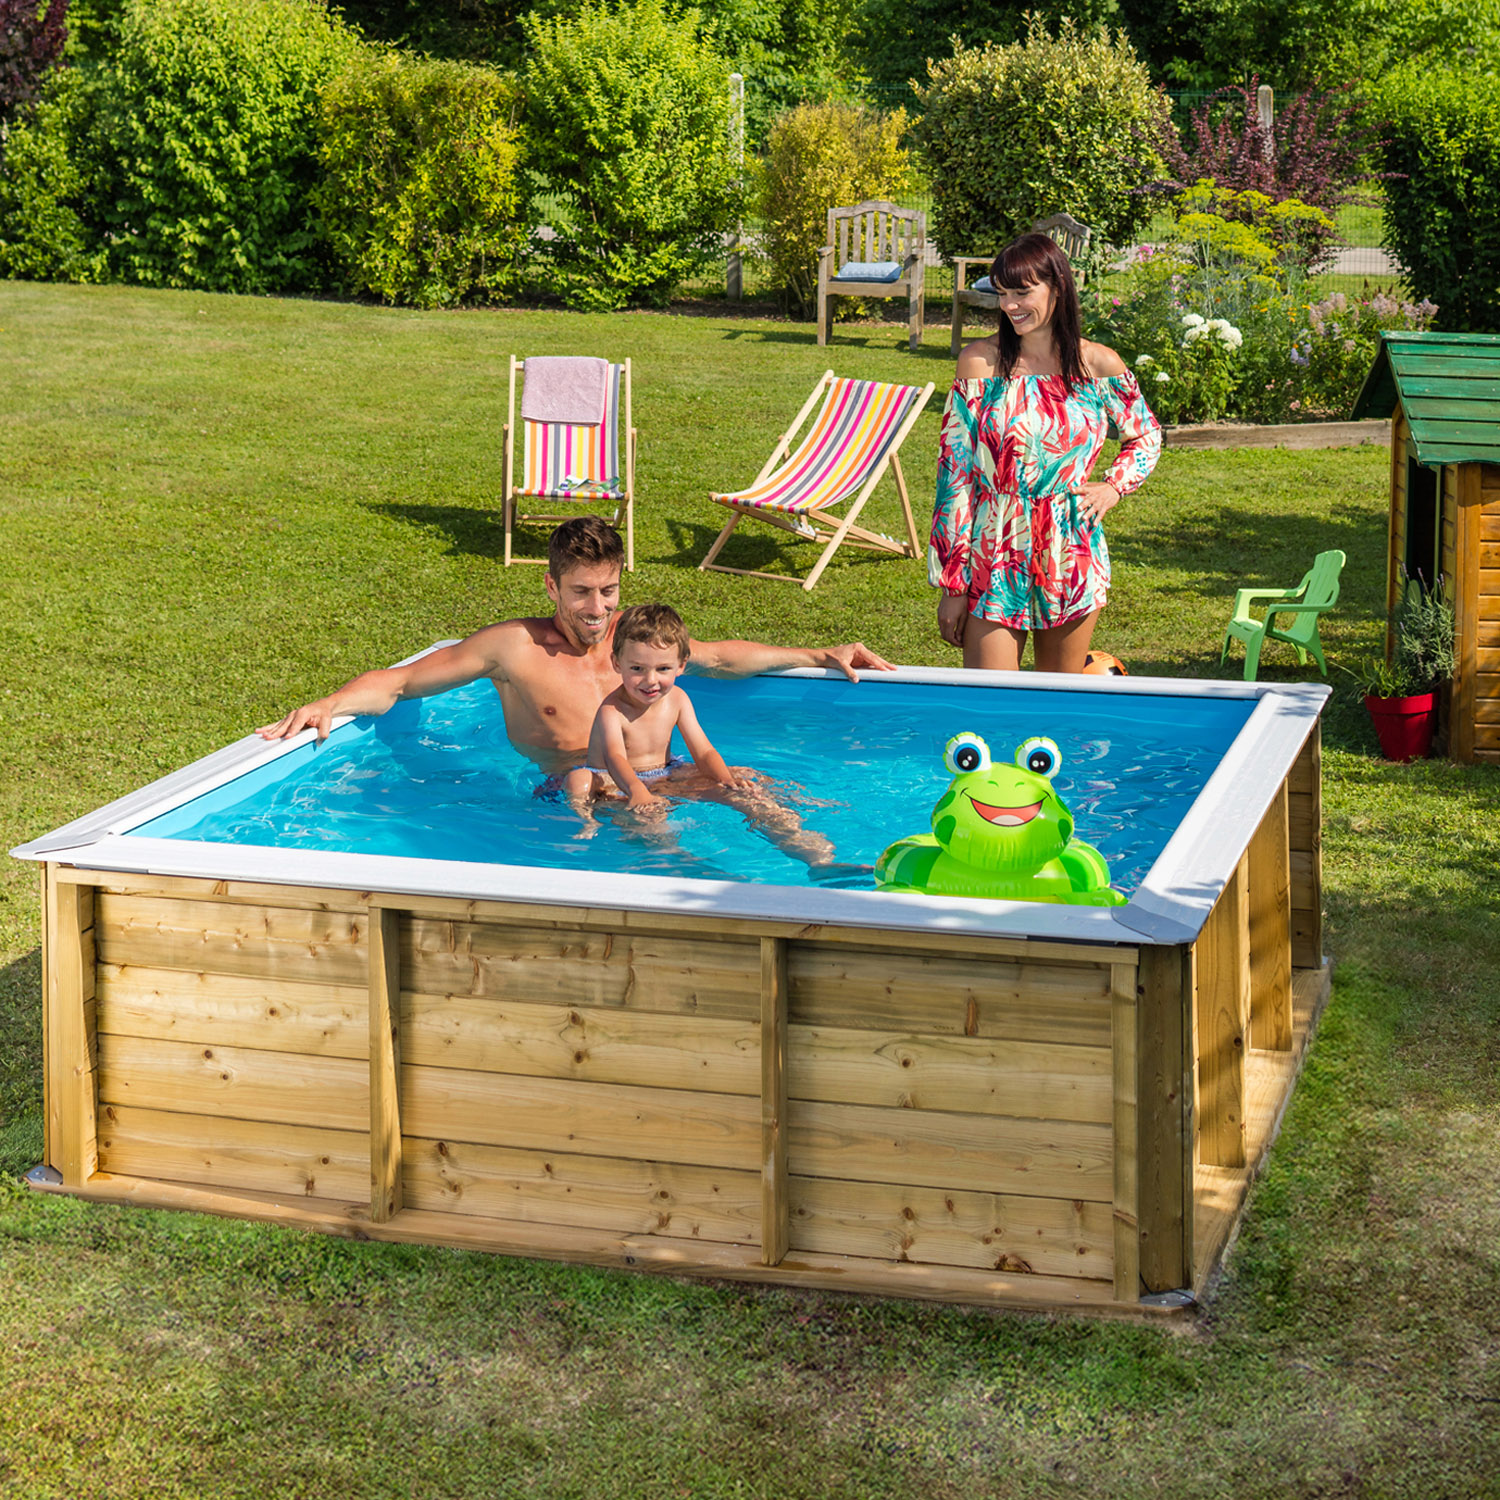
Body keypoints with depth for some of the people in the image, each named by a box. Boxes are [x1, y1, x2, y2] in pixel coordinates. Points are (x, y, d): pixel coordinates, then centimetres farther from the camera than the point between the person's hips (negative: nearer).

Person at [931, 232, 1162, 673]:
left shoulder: (1098, 365, 0)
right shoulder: (979, 361, -4)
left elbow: (1146, 435, 19)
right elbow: (954, 470, -4)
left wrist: (1113, 487, -1)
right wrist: (951, 584, -6)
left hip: (1071, 558, 1)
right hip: (995, 556, -1)